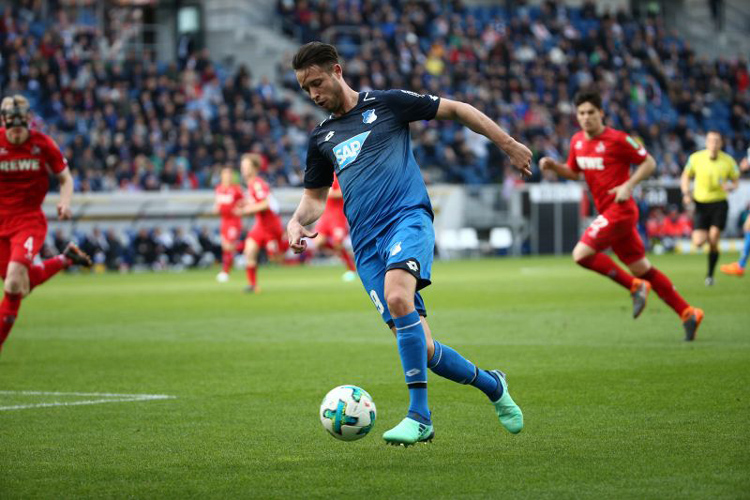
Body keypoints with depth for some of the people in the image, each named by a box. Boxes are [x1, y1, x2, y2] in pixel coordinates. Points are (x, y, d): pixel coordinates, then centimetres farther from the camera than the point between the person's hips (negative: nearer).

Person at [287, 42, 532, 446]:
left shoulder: (387, 104, 8)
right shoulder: (321, 139, 21)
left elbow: (455, 110, 12)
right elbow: (315, 196, 30)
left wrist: (509, 145, 9)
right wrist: (297, 221, 7)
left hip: (408, 218, -5)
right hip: (366, 243, 5)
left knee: (397, 296, -34)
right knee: (421, 350, -5)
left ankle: (419, 416, -31)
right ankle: (491, 385, 21)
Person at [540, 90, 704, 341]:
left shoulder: (617, 139, -12)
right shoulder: (577, 141, 10)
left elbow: (649, 163, -6)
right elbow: (574, 172, 24)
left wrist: (628, 185, -18)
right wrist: (554, 166, 5)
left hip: (620, 210, -8)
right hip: (608, 213, 8)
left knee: (581, 254, -18)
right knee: (641, 268, 9)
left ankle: (636, 286, -6)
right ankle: (687, 313, 14)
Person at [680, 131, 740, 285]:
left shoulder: (728, 161, -5)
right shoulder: (696, 158, -4)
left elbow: (736, 181, 8)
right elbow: (685, 177, 9)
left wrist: (730, 186, -15)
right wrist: (686, 194, -7)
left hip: (719, 204, -1)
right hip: (701, 204, 1)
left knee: (713, 241, -12)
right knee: (698, 242, -9)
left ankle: (710, 275, 6)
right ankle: (707, 235, 31)